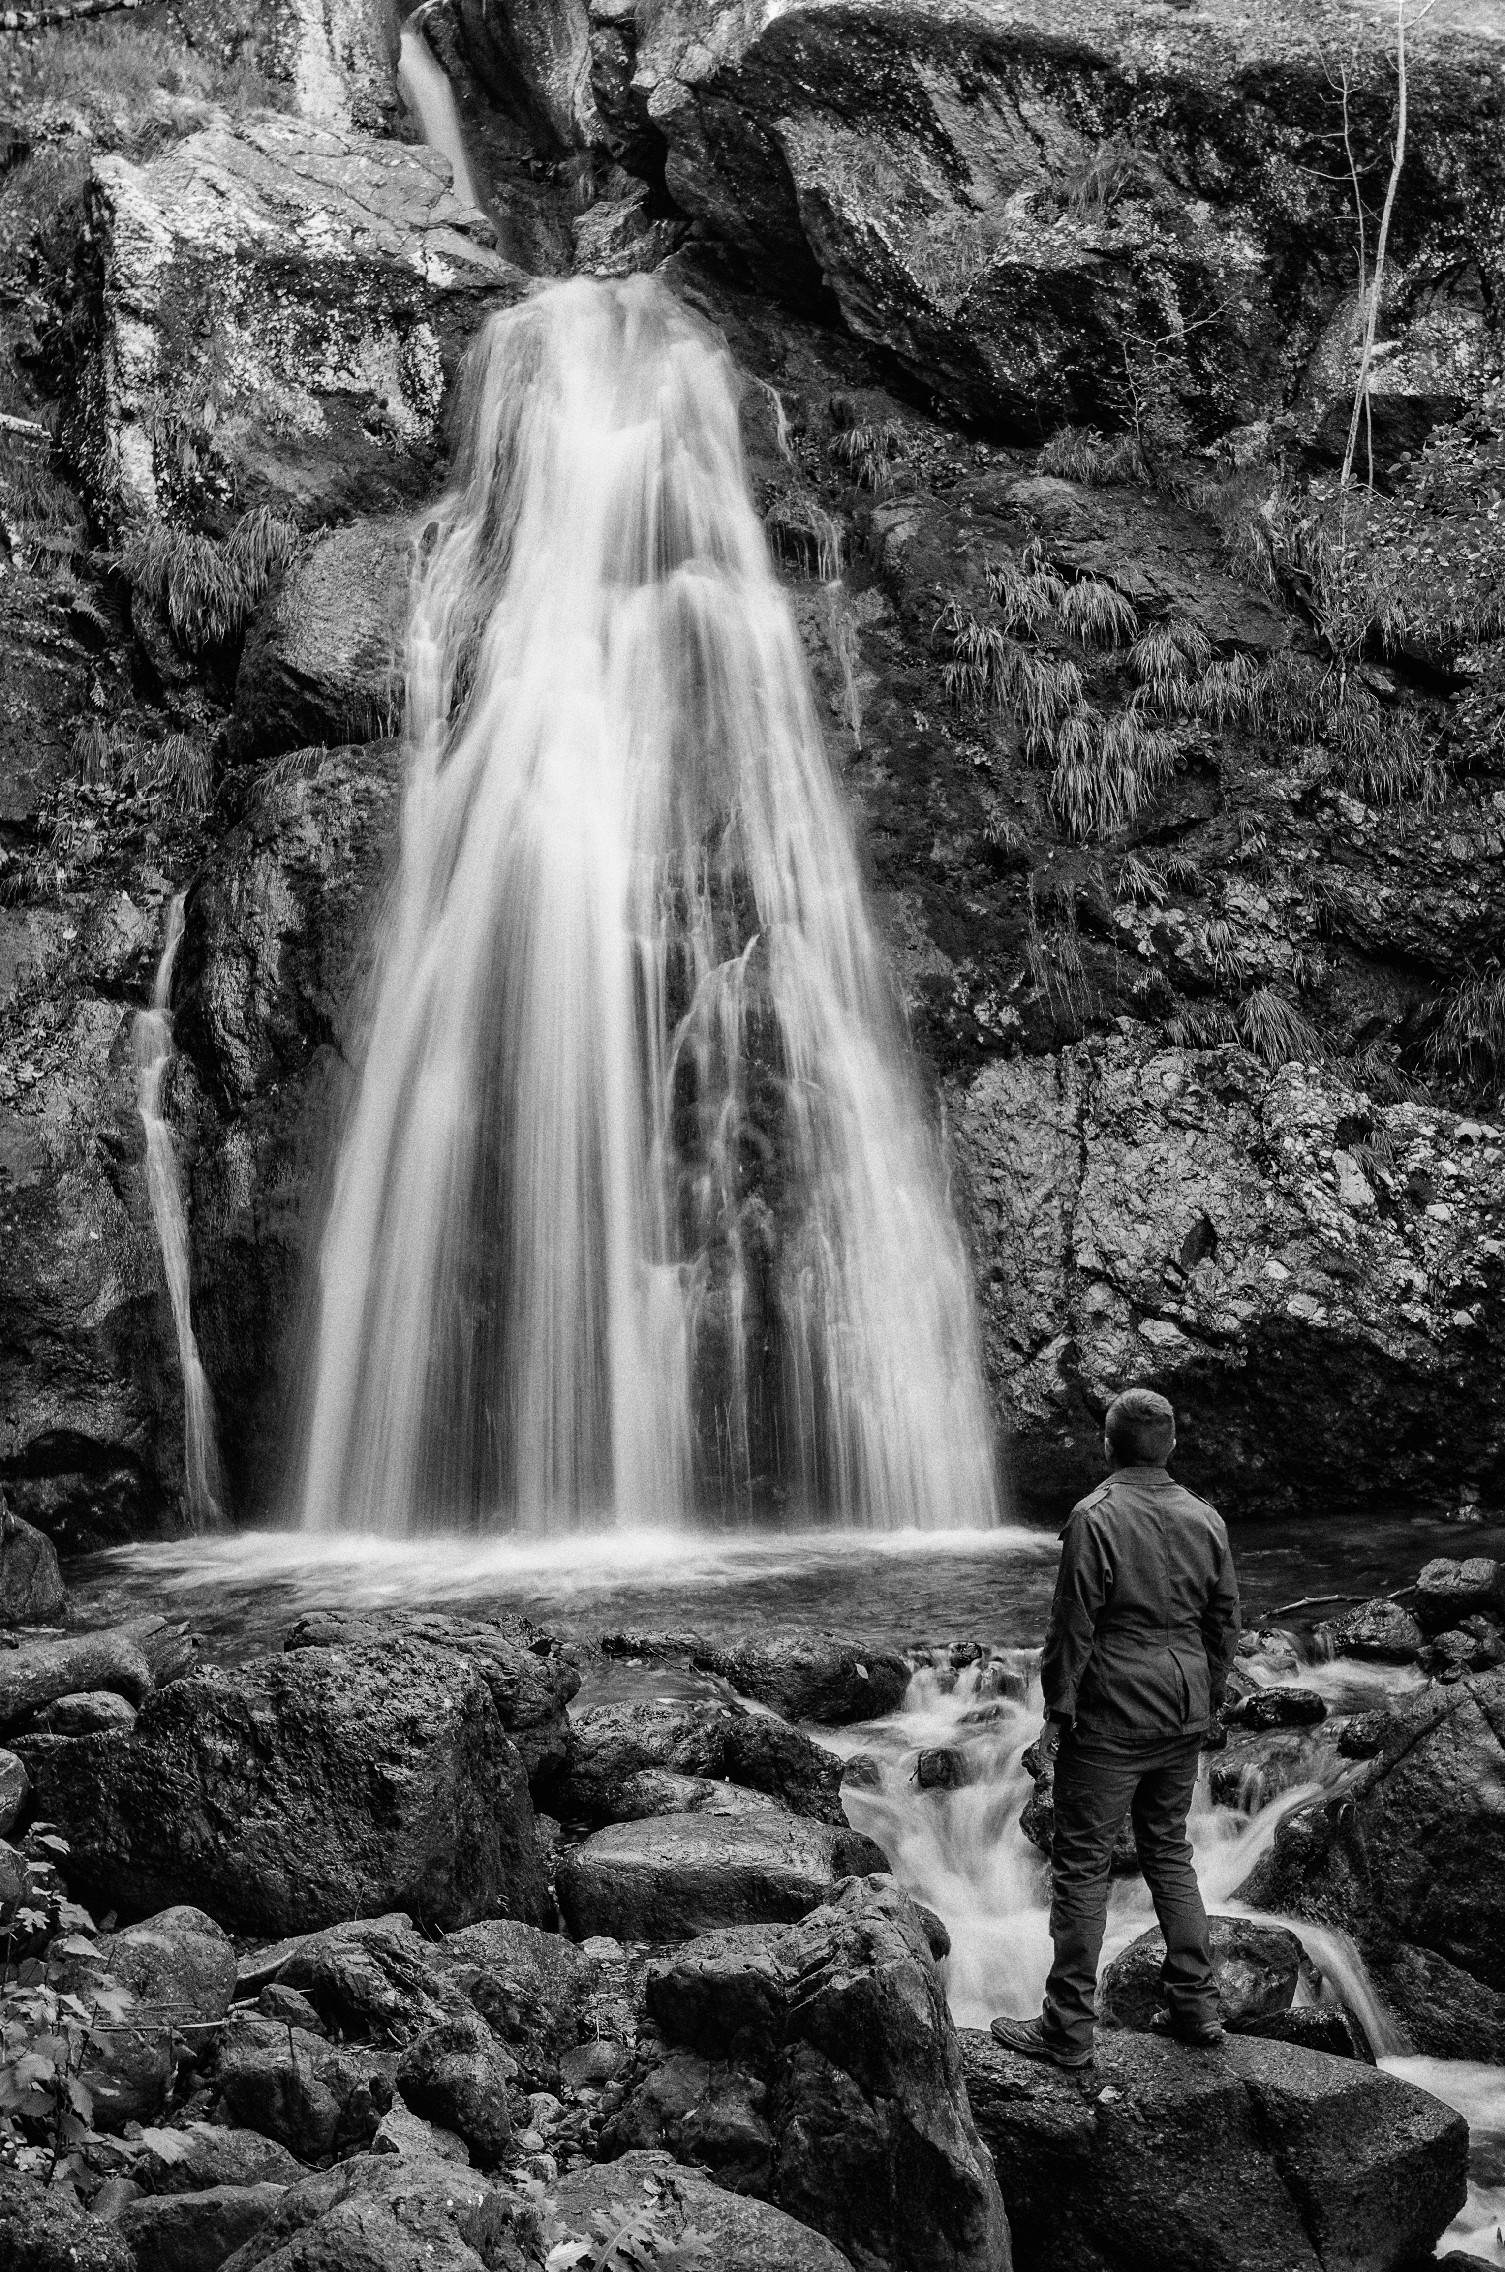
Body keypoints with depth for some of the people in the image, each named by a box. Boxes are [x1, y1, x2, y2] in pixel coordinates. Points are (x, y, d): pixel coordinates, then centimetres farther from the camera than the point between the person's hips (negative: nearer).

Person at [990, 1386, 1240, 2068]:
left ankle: (1069, 2029, 4)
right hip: (1183, 1715, 6)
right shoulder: (1206, 1519, 5)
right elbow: (1224, 1623, 11)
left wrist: (1058, 1712, -7)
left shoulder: (1095, 1518, -14)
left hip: (1112, 1718, -6)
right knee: (1169, 1850, 19)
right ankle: (1197, 2005, 23)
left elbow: (1073, 1626, -14)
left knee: (1082, 1864, 1)